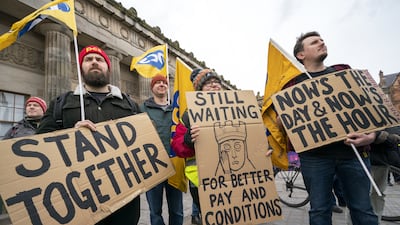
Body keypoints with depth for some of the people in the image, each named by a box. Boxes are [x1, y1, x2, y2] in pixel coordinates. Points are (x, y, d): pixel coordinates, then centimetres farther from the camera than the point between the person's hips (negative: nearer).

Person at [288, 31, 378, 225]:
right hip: (315, 154, -2)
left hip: (353, 151, 2)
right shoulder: (294, 83, 5)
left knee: (362, 209, 8)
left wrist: (371, 135, -5)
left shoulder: (344, 71, 13)